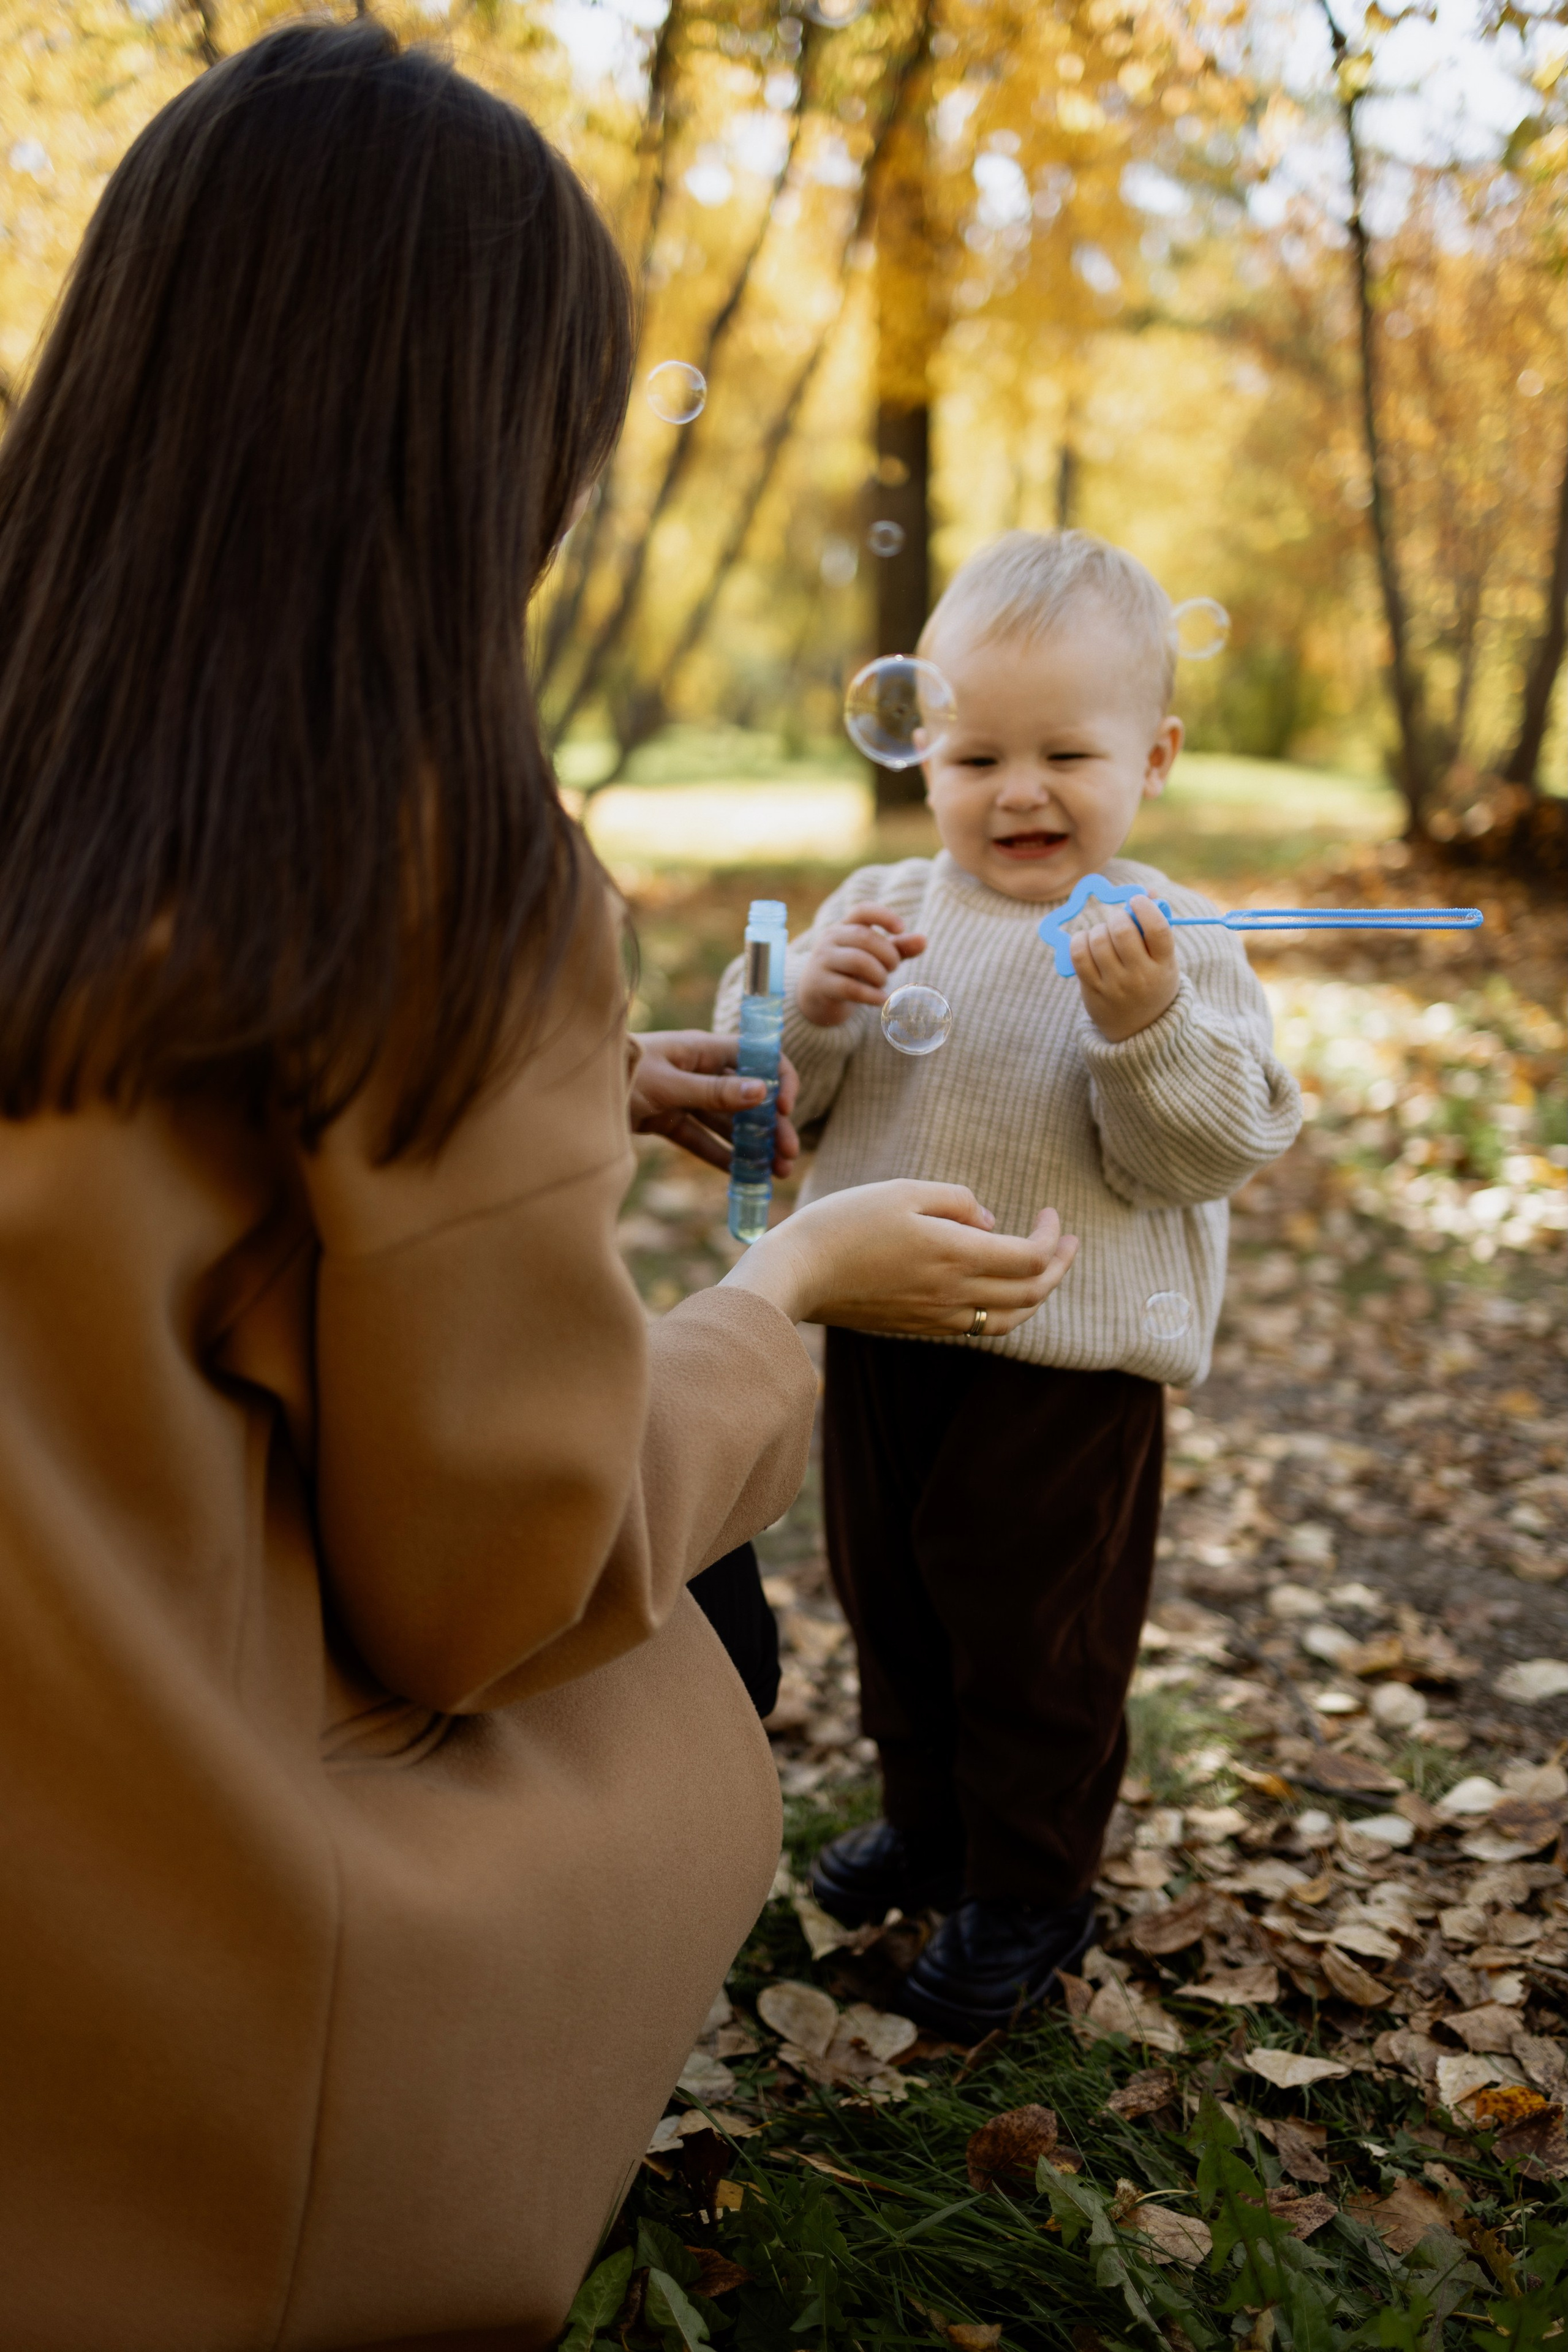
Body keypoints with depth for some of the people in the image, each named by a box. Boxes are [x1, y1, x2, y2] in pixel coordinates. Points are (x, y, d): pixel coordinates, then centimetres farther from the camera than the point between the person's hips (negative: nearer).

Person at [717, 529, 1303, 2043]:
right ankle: (931, 1819, 45)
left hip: (1065, 1364, -5)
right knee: (887, 1594, 22)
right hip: (880, 1338, 5)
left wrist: (1147, 1025, -31)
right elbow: (778, 1103, 2)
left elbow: (1211, 1149, -16)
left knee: (1038, 1634, 10)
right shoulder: (883, 909, 3)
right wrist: (811, 1002, -17)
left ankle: (1030, 1890, 31)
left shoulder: (1172, 943, -9)